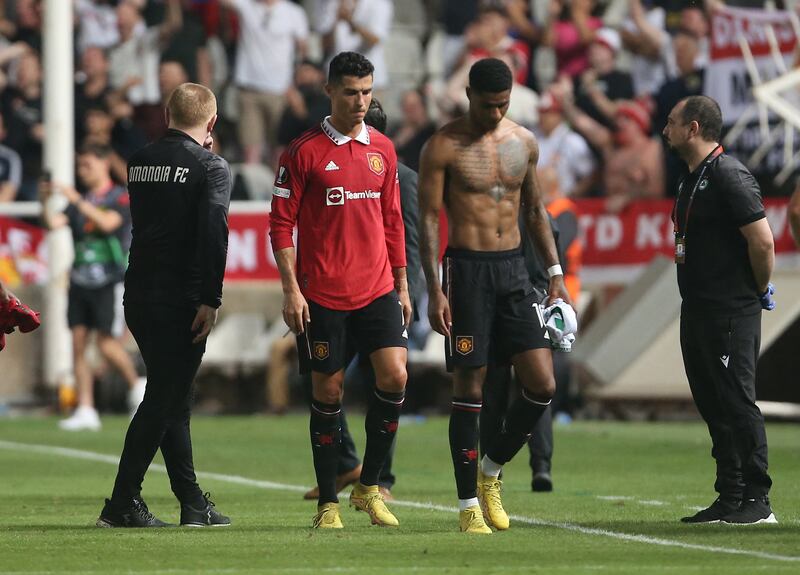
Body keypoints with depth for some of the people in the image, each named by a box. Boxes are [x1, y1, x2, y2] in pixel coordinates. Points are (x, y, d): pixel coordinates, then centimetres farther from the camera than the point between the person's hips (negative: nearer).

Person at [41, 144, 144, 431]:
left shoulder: (121, 198, -3)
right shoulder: (79, 201, 13)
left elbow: (108, 223, -21)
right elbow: (53, 223, 0)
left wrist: (77, 200, -27)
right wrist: (45, 202, -17)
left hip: (109, 281, -6)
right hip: (80, 282, 6)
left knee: (107, 345, -9)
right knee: (78, 343, -1)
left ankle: (136, 385, 18)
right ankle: (86, 411, 0)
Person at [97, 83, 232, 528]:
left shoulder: (141, 161, 11)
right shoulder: (211, 167, -8)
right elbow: (214, 233, -18)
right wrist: (211, 300, -17)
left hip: (139, 296, 7)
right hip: (181, 300, -7)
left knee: (171, 398, 14)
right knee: (164, 400, -2)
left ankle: (193, 502, 18)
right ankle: (122, 503, -6)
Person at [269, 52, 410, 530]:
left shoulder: (382, 149, 10)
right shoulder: (305, 151, -3)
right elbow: (282, 224, -3)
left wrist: (402, 285, 15)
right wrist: (291, 289, -10)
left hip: (377, 289, 3)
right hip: (323, 294, -3)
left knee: (395, 376, -11)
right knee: (328, 391, 1)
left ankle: (369, 486, 4)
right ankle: (328, 503, 10)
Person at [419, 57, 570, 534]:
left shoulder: (524, 142, 9)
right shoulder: (444, 147, -6)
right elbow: (429, 219, -7)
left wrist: (555, 272, 12)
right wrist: (434, 290, -13)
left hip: (514, 269, 5)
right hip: (468, 270, -5)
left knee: (543, 385, -2)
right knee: (469, 388, -3)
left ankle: (492, 468, 19)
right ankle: (469, 504, 4)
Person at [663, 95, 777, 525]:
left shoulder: (729, 177, -15)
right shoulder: (691, 179, 15)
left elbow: (763, 242, -20)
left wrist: (759, 292, -7)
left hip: (730, 313, -10)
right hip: (696, 310, 10)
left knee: (736, 403, -9)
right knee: (714, 405, 11)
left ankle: (756, 502, -6)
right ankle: (730, 498, 15)